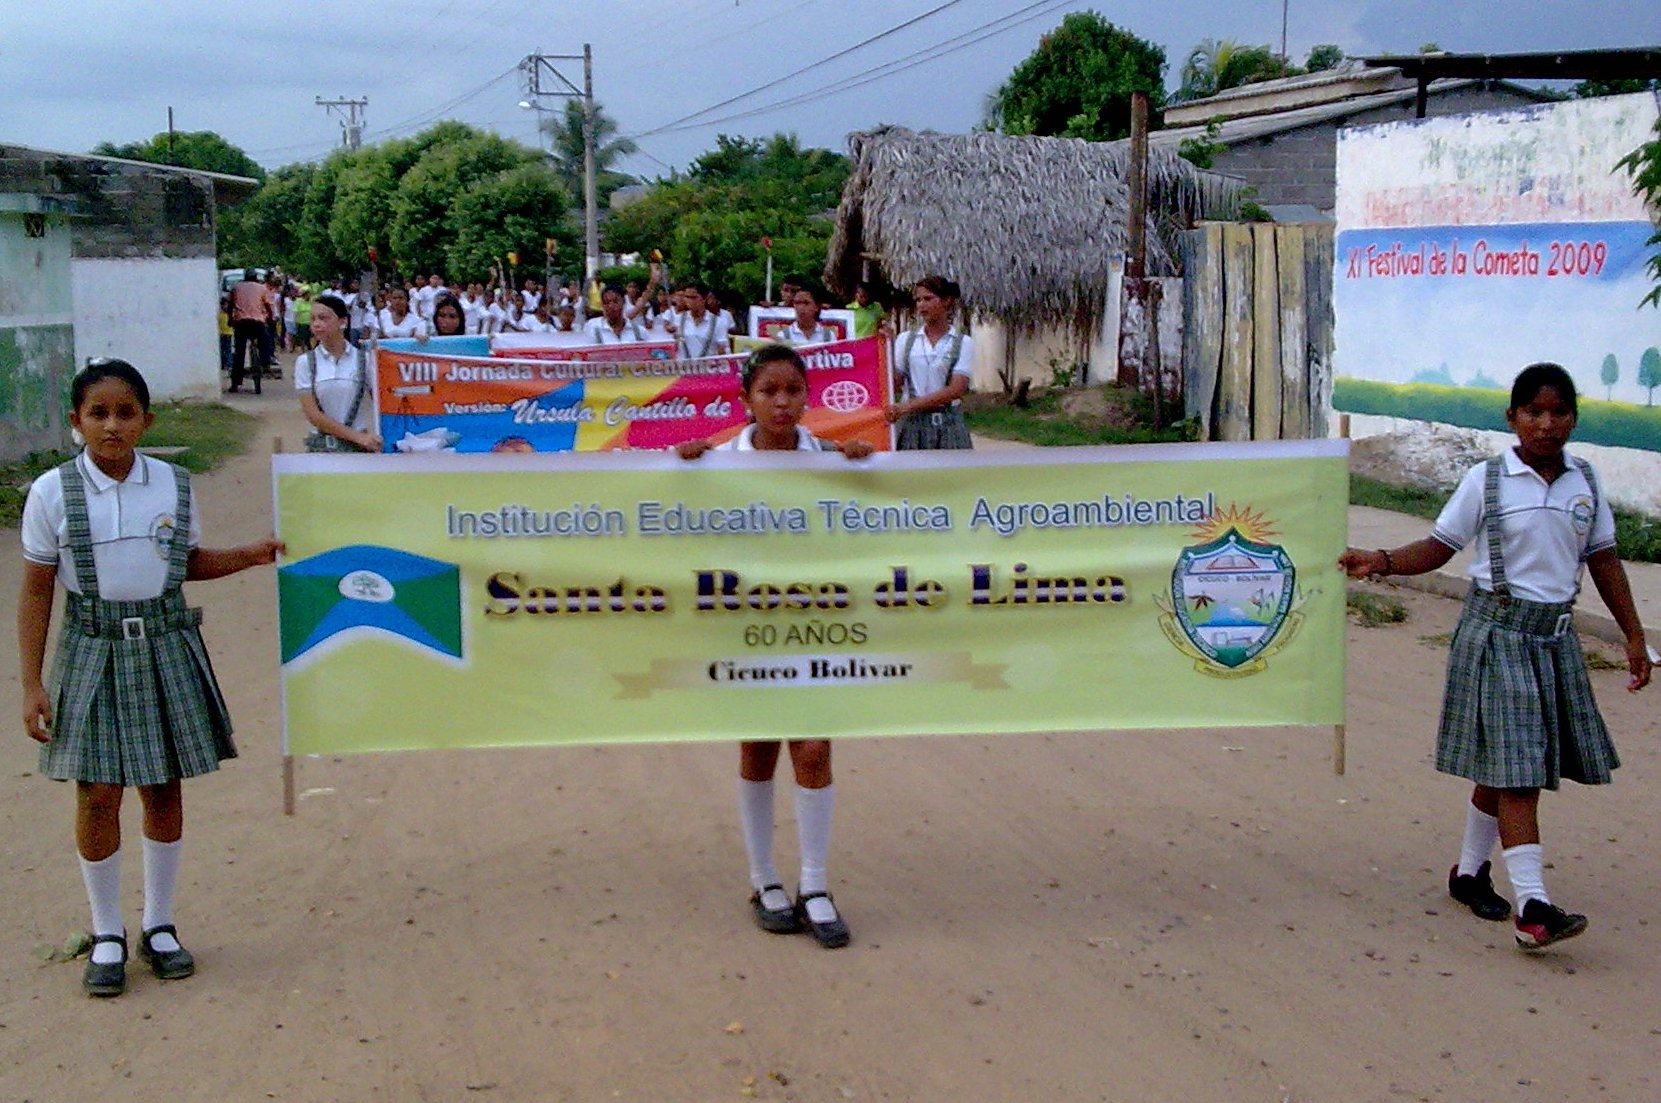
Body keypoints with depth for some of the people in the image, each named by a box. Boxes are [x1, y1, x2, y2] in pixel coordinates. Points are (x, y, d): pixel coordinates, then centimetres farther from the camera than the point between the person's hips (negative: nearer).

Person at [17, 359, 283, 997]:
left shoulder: (173, 485, 0)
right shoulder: (53, 494, -7)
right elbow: (36, 591, -3)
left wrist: (249, 556, -1)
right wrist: (32, 685, -6)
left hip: (166, 648, 2)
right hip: (93, 652, -2)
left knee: (164, 790, 8)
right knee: (98, 795, 1)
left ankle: (158, 925, 24)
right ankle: (106, 935, 18)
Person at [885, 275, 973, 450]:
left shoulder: (962, 343, 1)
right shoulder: (905, 339, 8)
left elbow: (956, 390, -10)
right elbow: (895, 384, 3)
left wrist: (908, 406, -17)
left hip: (948, 424, -1)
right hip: (913, 423, 1)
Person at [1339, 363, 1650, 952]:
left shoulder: (1585, 482, 6)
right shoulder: (1486, 481, -4)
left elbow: (1603, 560, 13)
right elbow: (1439, 547, -1)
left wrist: (1634, 635, 13)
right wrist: (1381, 561, -18)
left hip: (1556, 636, 4)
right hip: (1498, 631, -4)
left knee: (1510, 765, 10)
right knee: (1514, 766, -10)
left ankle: (1470, 870, 28)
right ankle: (1532, 906, -16)